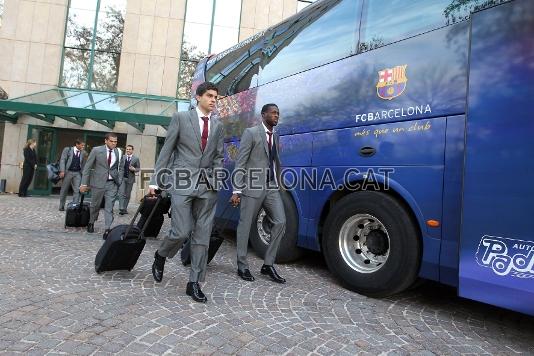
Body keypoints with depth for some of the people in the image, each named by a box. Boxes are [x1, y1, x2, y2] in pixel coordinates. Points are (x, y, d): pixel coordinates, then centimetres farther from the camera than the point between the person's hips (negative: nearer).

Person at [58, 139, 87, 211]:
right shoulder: (67, 149, 1)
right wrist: (62, 171, -13)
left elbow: (83, 164, 8)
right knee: (64, 190, 10)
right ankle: (61, 206, 24)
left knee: (77, 190, -5)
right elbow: (62, 160, -4)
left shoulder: (83, 153, 6)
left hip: (77, 173, 1)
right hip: (68, 172, -1)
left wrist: (85, 158, -10)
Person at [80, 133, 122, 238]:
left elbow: (120, 168, 12)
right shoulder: (96, 150, -4)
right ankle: (91, 223, 37)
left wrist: (119, 183, 4)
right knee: (95, 205, 14)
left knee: (109, 207, -3)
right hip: (98, 182, -1)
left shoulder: (118, 152, 3)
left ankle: (107, 229, 0)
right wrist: (84, 183, -4)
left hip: (112, 184, 1)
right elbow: (87, 167, -1)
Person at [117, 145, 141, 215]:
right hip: (122, 178, 0)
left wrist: (134, 169, -17)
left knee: (127, 195, 9)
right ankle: (121, 209, -13)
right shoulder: (122, 157, 6)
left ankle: (125, 208, 19)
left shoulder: (136, 158, 3)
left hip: (130, 178, 0)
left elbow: (138, 168, 4)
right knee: (121, 193, -10)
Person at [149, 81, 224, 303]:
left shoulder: (218, 126, 14)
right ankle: (160, 256, 25)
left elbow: (219, 157, 14)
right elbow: (166, 150, 2)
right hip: (183, 183, -3)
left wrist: (218, 177, -5)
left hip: (207, 187, 4)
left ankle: (194, 283, 14)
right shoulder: (181, 118, 4)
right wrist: (156, 181, -2)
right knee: (181, 231, -8)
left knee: (202, 236, 3)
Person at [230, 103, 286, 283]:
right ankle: (242, 266, 18)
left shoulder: (275, 136, 17)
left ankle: (268, 265, 10)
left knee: (280, 222, -3)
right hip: (253, 187, -6)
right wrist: (236, 190, -13)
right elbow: (240, 162, -8)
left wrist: (278, 183, 10)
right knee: (245, 225, 3)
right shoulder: (251, 133, -3)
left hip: (272, 188, 6)